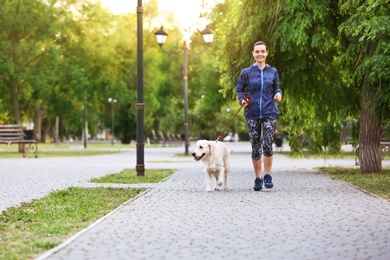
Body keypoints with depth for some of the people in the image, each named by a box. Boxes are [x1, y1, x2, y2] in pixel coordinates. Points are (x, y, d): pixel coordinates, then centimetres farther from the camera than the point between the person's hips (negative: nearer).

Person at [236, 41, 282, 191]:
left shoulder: (273, 72, 6)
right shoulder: (246, 72, 2)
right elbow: (239, 89, 12)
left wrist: (278, 94, -6)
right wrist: (242, 101, -6)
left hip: (270, 113, 0)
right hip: (252, 114, 0)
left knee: (267, 145, -14)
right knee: (255, 147, 3)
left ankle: (268, 175, 5)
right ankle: (258, 178, 17)